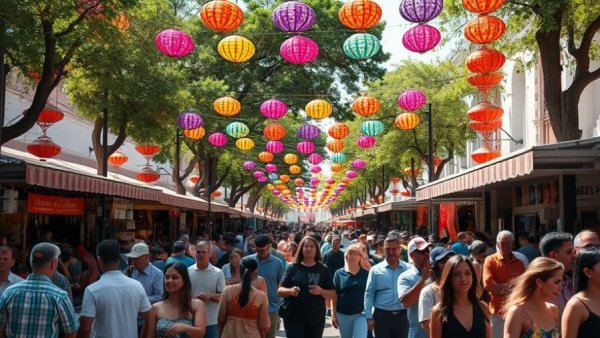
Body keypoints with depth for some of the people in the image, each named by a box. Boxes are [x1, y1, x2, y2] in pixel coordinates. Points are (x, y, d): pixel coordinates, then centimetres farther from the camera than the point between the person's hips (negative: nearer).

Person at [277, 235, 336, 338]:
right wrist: (290, 291, -20)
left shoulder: (323, 269, 3)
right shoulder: (293, 268, 1)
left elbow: (332, 294, 3)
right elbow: (280, 291, 1)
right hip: (294, 318, -2)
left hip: (316, 319, 2)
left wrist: (321, 291, -17)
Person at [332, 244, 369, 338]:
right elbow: (335, 295, 4)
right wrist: (334, 314, 1)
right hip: (343, 315, 2)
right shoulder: (339, 273, 2)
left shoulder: (366, 273, 1)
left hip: (361, 314, -2)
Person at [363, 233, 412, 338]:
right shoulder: (375, 270, 1)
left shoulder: (409, 269, 1)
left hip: (403, 316, 1)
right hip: (382, 316, -1)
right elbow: (369, 294, 1)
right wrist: (369, 316, -5)